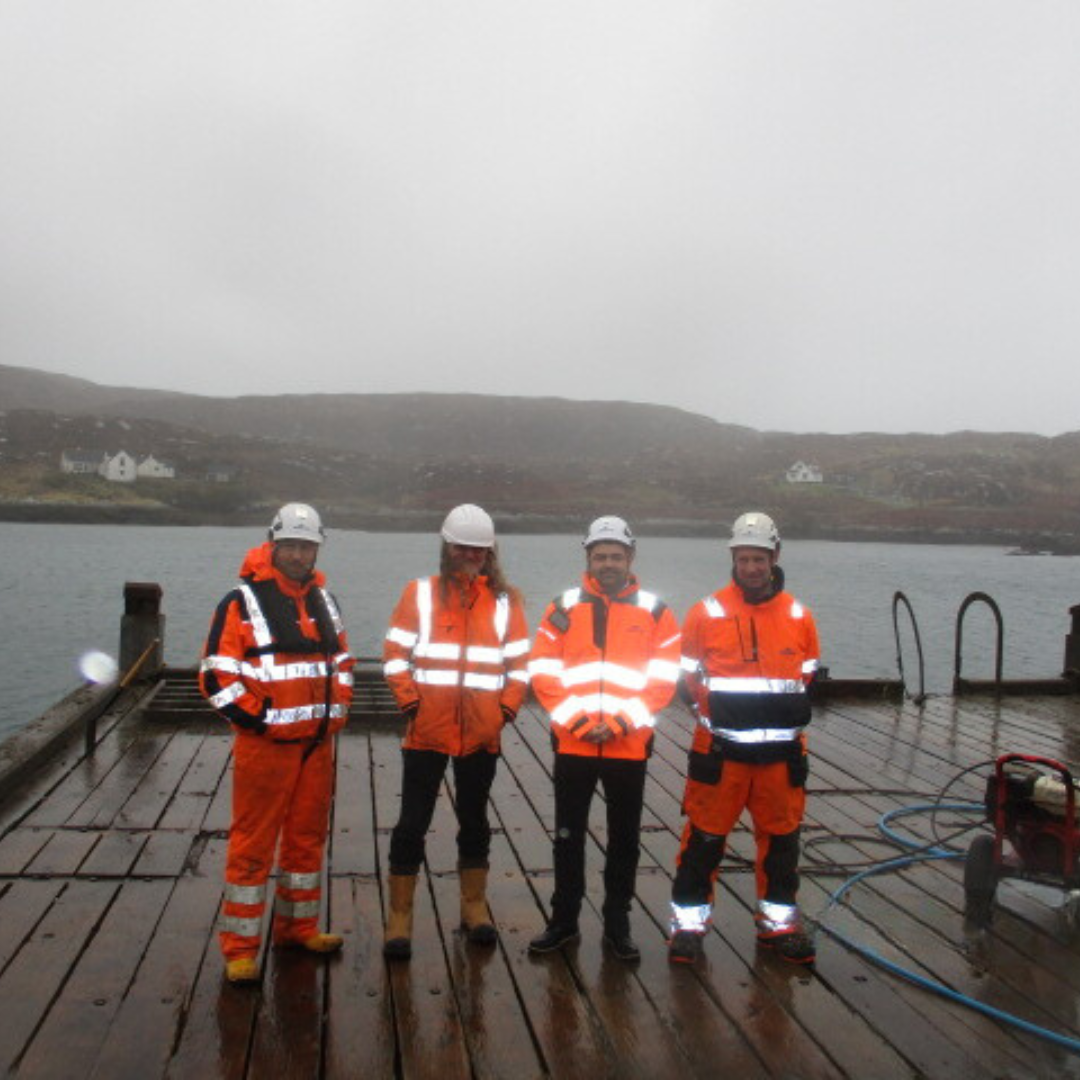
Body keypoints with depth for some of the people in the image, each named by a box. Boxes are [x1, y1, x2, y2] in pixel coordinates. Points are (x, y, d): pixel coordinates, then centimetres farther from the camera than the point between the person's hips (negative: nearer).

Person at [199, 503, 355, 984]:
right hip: (265, 746, -6)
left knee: (308, 838, 16)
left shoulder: (324, 601, 14)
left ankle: (298, 926, 31)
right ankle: (239, 948, 8)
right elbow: (217, 674, -11)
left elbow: (341, 660, 24)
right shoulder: (242, 603, -7)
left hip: (317, 744, 7)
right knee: (252, 846, -1)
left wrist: (338, 707, 11)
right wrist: (255, 716, -14)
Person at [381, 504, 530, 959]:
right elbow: (395, 653, -1)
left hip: (482, 734, 2)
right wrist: (408, 701, -10)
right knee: (413, 822, 2)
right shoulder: (420, 593, 0)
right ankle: (399, 917, 13)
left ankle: (474, 906, 31)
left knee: (474, 819, 16)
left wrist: (507, 707, -3)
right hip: (427, 731, -2)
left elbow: (519, 662, 7)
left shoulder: (506, 601, 5)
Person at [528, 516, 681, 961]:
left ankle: (617, 923, 25)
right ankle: (564, 920, 24)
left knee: (624, 839, 10)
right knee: (568, 835, 10)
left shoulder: (654, 611, 1)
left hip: (629, 745, 0)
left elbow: (663, 678, -3)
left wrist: (620, 723, -11)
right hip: (572, 743, 0)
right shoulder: (564, 607, 2)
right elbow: (543, 671, -2)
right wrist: (576, 720, -11)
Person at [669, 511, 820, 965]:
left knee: (781, 837, 13)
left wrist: (789, 716, 1)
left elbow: (808, 677, 15)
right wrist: (715, 711, -7)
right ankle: (689, 921, 15)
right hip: (720, 750, -2)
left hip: (781, 752, 3)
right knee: (705, 837, 2)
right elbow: (689, 676, 5)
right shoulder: (707, 612, -1)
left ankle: (778, 920, 29)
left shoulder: (798, 616, 5)